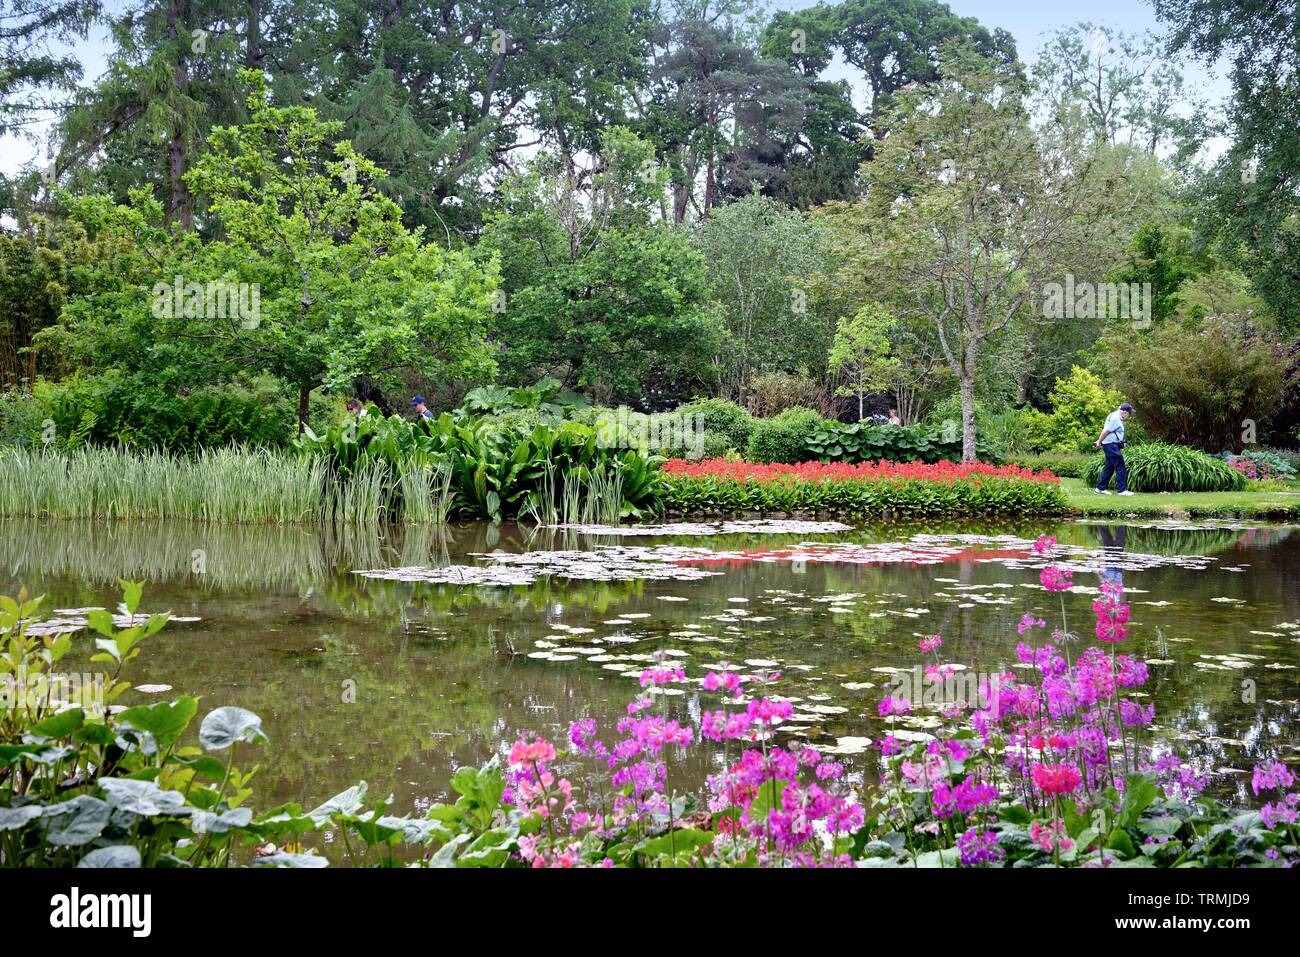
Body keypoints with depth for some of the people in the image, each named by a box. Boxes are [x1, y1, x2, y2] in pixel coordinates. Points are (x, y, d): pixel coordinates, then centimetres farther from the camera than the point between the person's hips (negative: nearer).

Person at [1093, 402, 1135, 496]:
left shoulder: (1117, 417, 18)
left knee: (1109, 467, 13)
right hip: (1111, 445, -11)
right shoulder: (1115, 418, -16)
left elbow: (1105, 430, 22)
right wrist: (1099, 442, -11)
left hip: (1112, 446, 11)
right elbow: (1106, 431, -19)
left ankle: (1100, 488, 16)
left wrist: (1099, 441, 21)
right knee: (1121, 467, -9)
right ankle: (1122, 489, -9)